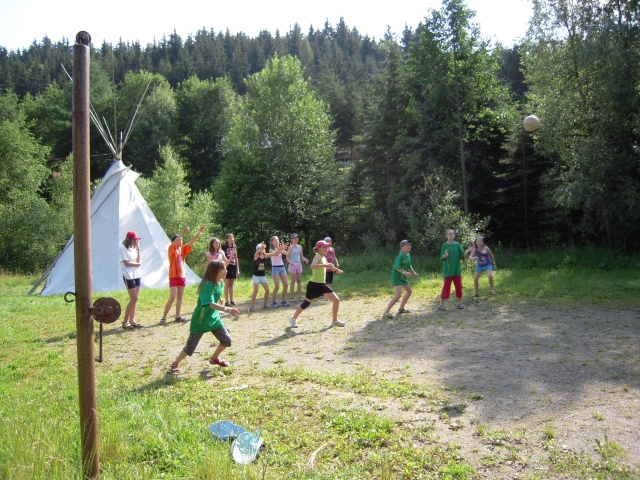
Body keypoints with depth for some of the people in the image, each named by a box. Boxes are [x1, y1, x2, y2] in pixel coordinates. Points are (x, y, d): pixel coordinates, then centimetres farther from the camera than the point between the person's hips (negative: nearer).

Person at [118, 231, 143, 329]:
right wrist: (137, 264, -1)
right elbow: (126, 263, -14)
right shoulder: (122, 248, -9)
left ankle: (132, 320, 14)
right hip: (128, 276, -8)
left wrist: (138, 249, -1)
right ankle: (125, 322, -3)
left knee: (134, 299, 8)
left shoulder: (133, 248, 13)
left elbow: (138, 260, 5)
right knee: (134, 299, -10)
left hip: (136, 275, 8)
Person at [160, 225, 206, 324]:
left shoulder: (183, 249, 8)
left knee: (180, 297, 10)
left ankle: (178, 316, 17)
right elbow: (175, 242, -27)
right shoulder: (171, 249, -8)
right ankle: (163, 317, -4)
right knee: (172, 298, -9)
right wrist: (183, 232, -40)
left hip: (182, 276, 6)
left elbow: (191, 241, 1)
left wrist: (200, 232, -10)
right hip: (174, 276, -6)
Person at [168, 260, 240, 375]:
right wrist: (227, 309, -49)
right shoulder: (207, 285, -27)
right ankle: (175, 364, 25)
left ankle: (214, 358, 27)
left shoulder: (219, 283, -2)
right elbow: (211, 304, -41)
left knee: (227, 340, 2)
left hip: (213, 318, 7)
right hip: (200, 321, -7)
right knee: (190, 347, 2)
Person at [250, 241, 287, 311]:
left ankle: (265, 304, 20)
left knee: (267, 290, 2)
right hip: (256, 276, -5)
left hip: (263, 276, 5)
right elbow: (257, 252, -37)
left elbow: (275, 254, -6)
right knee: (256, 290, -14)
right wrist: (261, 247, -56)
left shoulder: (265, 255, 1)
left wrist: (280, 249, -23)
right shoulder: (256, 256, -13)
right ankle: (252, 306, -7)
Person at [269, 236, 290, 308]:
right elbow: (275, 254, -26)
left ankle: (283, 301, 11)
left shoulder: (280, 249, 12)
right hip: (275, 268, -6)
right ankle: (273, 302, 1)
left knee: (286, 284, 0)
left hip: (282, 267, 6)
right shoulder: (271, 250, -4)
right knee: (277, 286, -11)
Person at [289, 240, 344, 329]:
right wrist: (325, 265, -44)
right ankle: (293, 319, 27)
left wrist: (336, 269, 20)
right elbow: (312, 266, -37)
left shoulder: (324, 258, 10)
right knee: (306, 303, 6)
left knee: (336, 300, -1)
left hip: (322, 285, 8)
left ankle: (335, 321, 14)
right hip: (314, 285, -8)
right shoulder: (318, 256, -15)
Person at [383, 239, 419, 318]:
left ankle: (401, 308, 35)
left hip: (403, 277, 10)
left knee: (409, 291, 20)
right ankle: (386, 312, -16)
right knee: (398, 295, -20)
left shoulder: (408, 255, 5)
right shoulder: (400, 256, -22)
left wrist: (414, 272, 12)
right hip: (397, 277, -10)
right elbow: (397, 267, -31)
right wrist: (405, 272, -41)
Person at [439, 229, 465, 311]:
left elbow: (461, 256, 7)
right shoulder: (445, 245, -6)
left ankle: (459, 303, 23)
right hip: (448, 270, -4)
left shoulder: (457, 245, 5)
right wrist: (445, 255, -29)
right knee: (446, 286, -4)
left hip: (457, 269, 4)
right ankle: (441, 304, 2)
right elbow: (441, 258, -9)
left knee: (459, 286, 10)